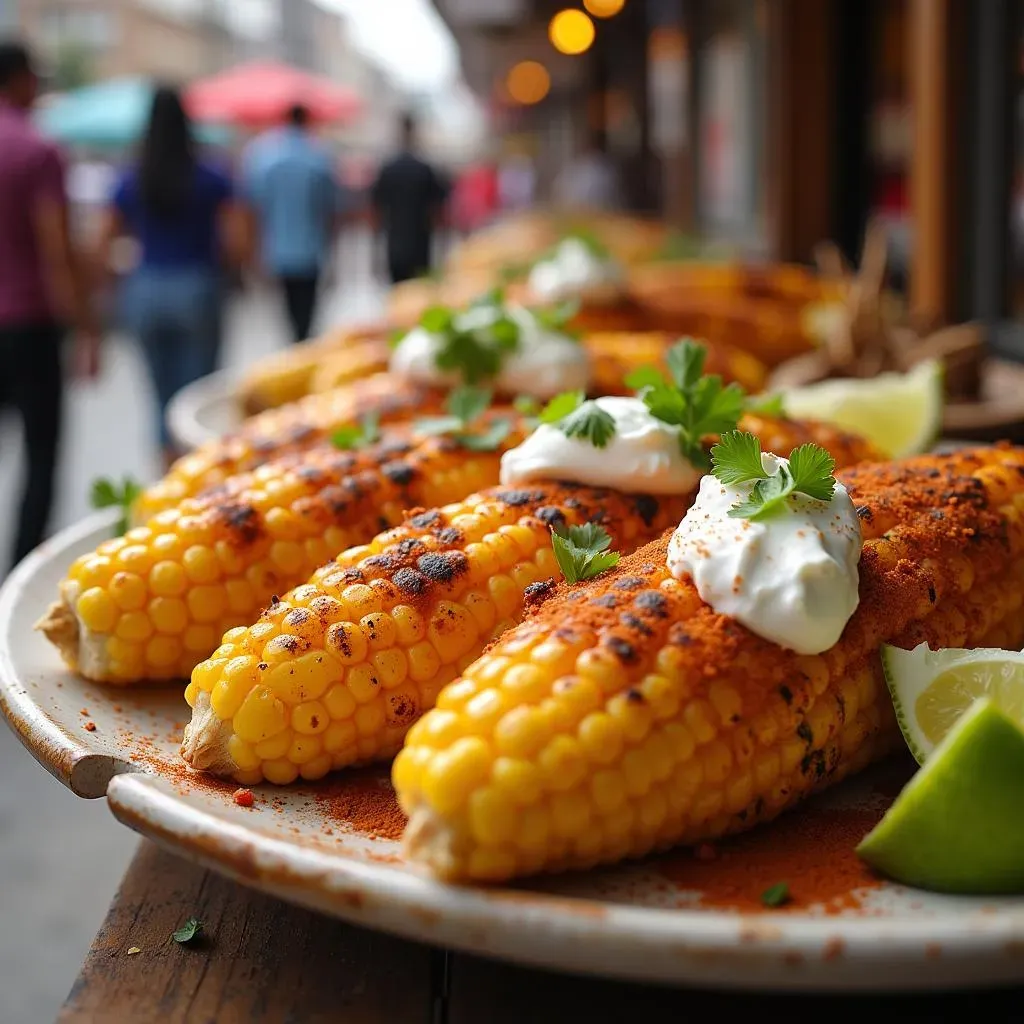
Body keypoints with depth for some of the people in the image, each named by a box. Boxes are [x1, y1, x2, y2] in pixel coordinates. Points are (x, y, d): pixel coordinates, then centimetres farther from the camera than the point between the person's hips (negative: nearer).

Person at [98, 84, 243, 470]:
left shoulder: (129, 182, 2)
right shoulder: (212, 180, -5)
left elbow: (104, 246, 4)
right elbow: (234, 244, -9)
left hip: (145, 293, 3)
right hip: (197, 290, -3)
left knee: (164, 394, 14)